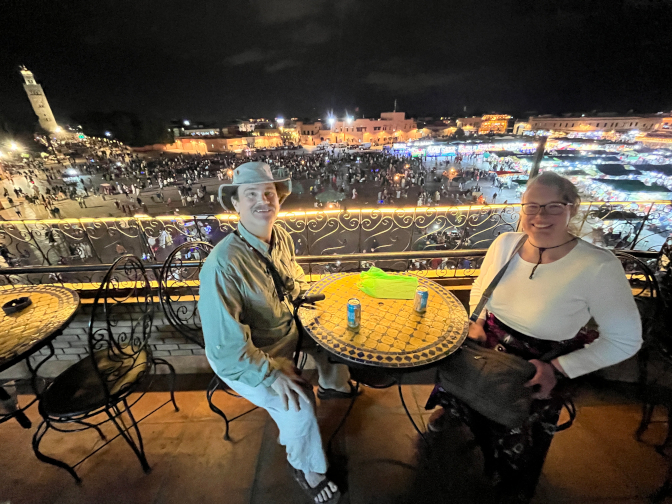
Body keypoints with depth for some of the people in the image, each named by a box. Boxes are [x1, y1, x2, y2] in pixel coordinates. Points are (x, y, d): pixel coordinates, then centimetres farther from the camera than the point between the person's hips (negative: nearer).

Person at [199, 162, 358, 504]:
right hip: (241, 359, -7)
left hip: (287, 329, 7)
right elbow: (226, 344, -30)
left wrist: (297, 290, -7)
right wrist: (272, 374, -27)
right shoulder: (223, 264, -33)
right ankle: (305, 466, 15)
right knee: (299, 403, -21)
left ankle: (332, 386, 44)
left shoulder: (281, 236, -10)